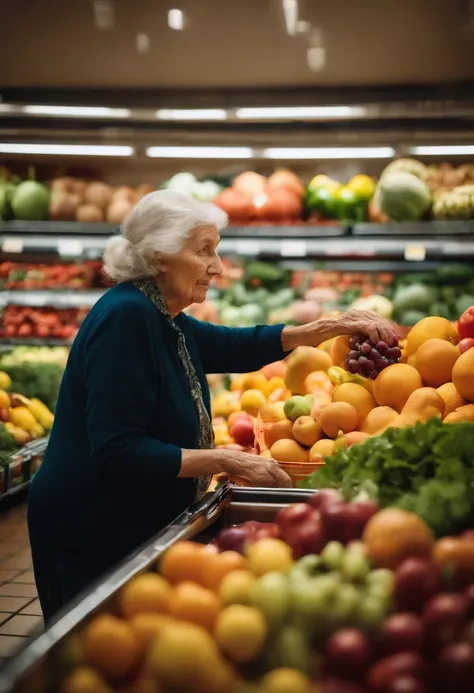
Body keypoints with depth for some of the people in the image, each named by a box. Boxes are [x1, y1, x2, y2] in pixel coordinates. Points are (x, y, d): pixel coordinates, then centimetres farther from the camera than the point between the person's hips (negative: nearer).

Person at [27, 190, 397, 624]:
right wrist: (226, 462, -22)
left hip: (138, 527, 9)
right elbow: (117, 451, -27)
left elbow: (239, 347, 15)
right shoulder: (125, 317, -22)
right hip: (93, 535, -9)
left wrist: (333, 327, 5)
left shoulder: (163, 320, 6)